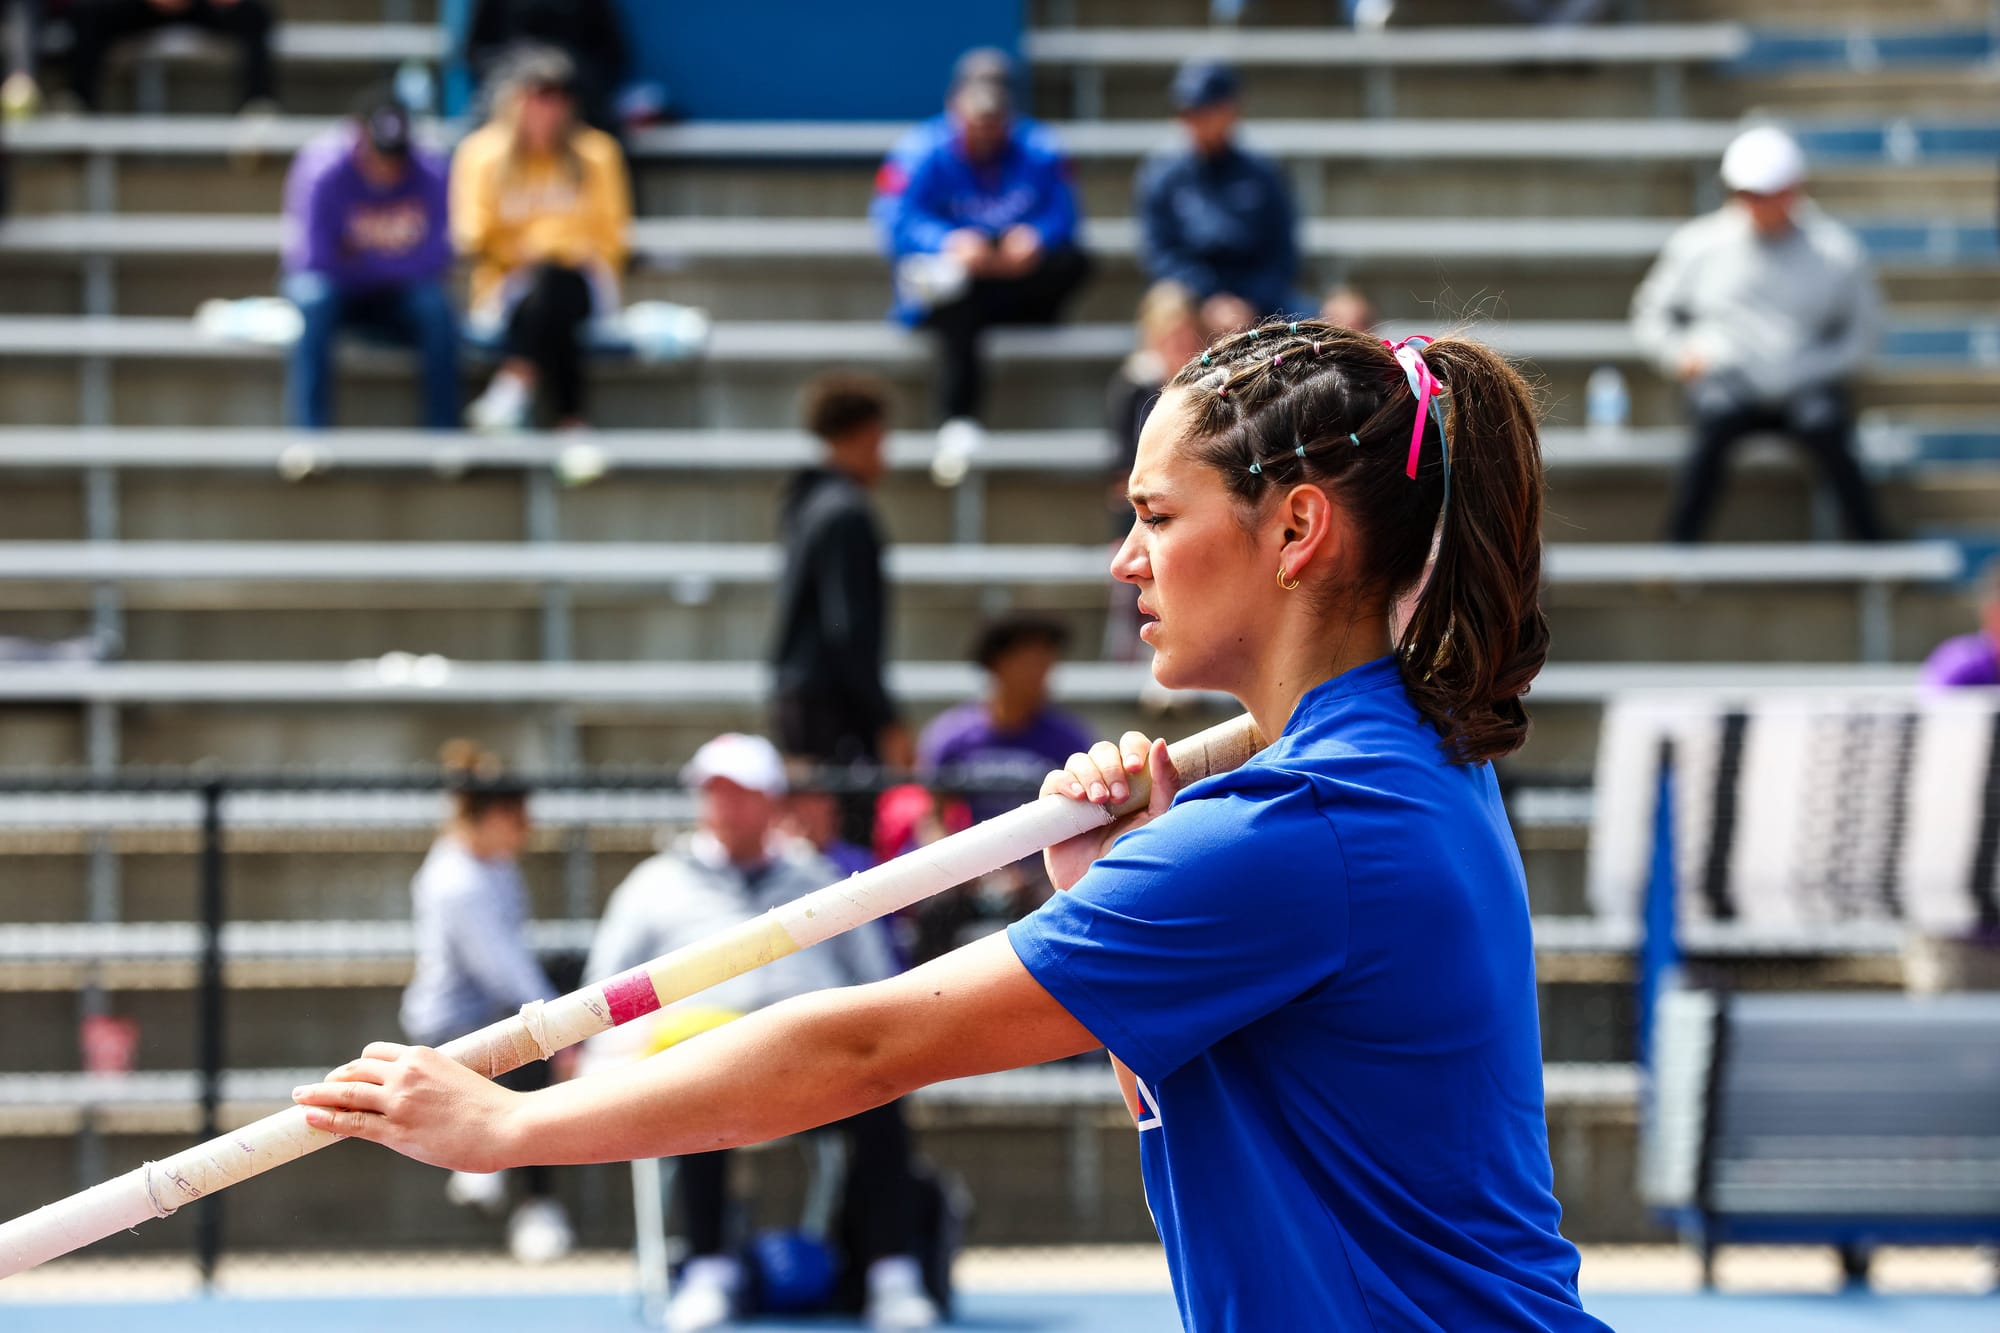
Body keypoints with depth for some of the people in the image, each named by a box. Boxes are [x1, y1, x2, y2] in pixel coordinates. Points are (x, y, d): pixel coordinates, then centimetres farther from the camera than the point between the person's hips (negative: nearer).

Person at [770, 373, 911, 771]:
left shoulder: (808, 505, 16)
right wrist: (887, 723, -19)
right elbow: (849, 632, -19)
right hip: (833, 705, -10)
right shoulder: (846, 514, -13)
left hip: (794, 696, 10)